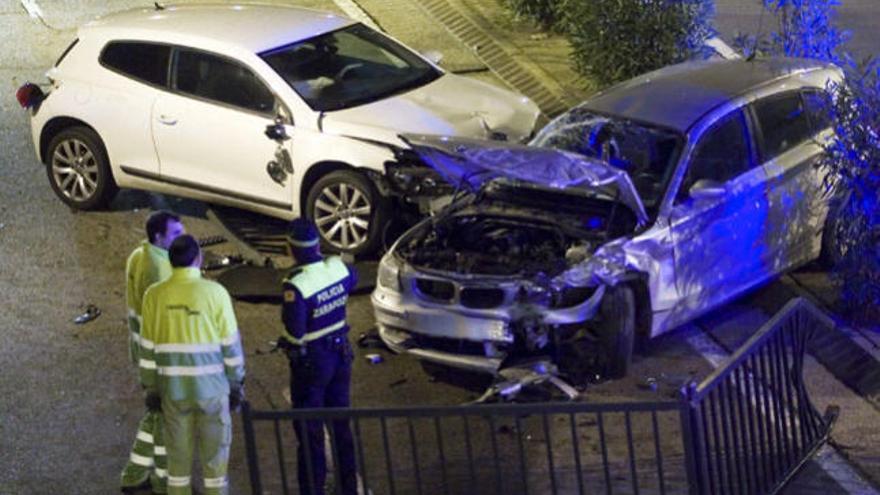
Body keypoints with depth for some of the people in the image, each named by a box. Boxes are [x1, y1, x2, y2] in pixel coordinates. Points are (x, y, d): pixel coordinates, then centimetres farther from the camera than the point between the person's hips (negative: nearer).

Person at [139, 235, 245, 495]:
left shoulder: (155, 295, -4)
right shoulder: (215, 292, -11)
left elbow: (148, 348, 2)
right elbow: (231, 345, -6)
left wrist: (151, 388, 12)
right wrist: (236, 384, 6)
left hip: (172, 388, 2)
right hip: (211, 387, -2)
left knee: (178, 456, 12)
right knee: (214, 455, 9)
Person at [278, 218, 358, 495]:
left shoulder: (296, 285, -27)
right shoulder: (337, 267, -8)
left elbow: (295, 332, -25)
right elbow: (352, 280, 17)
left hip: (311, 361, -6)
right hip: (340, 355, 6)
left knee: (309, 431, 6)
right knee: (340, 424, 19)